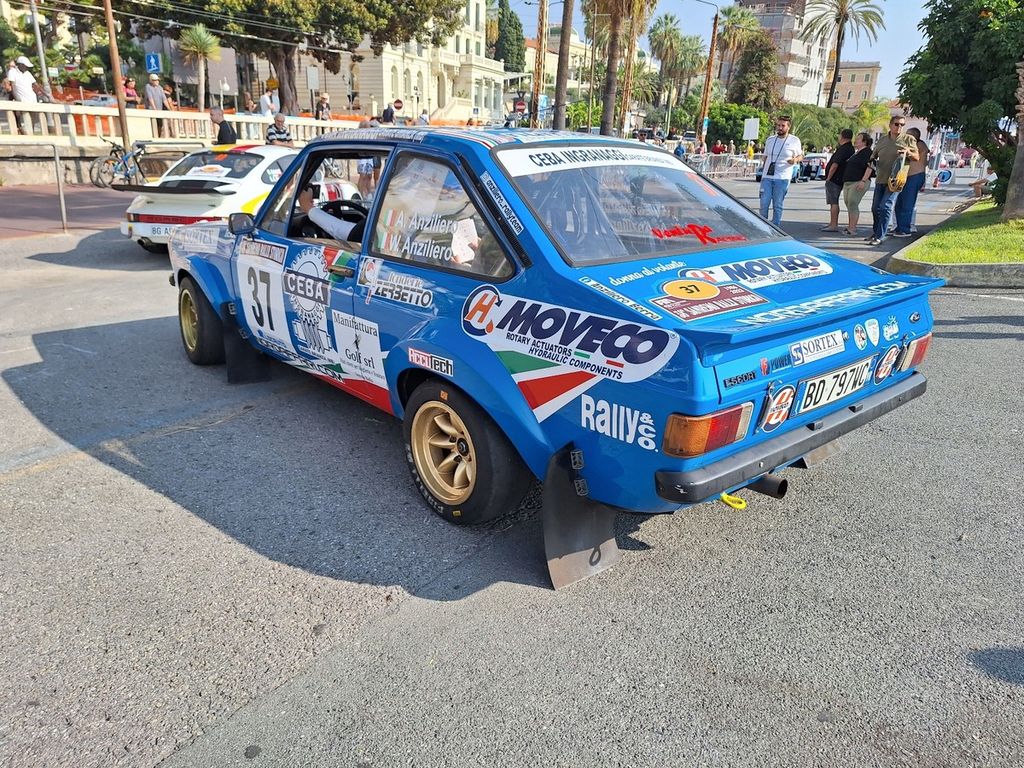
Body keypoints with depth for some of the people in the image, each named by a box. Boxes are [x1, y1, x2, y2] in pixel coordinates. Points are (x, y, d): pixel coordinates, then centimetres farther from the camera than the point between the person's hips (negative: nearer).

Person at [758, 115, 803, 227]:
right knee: (764, 204, -2)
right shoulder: (770, 140, 12)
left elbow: (800, 156, 11)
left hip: (782, 178, -3)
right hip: (767, 177, 3)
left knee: (777, 206, 0)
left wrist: (795, 160, -11)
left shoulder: (794, 141, 3)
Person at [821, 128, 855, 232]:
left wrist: (828, 178, -15)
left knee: (833, 202, -9)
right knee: (834, 202, 17)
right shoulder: (850, 149, 15)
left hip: (834, 179, -10)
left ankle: (833, 226, -10)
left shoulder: (843, 149, -18)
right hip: (840, 180, 10)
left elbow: (835, 165, -24)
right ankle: (833, 224, 23)